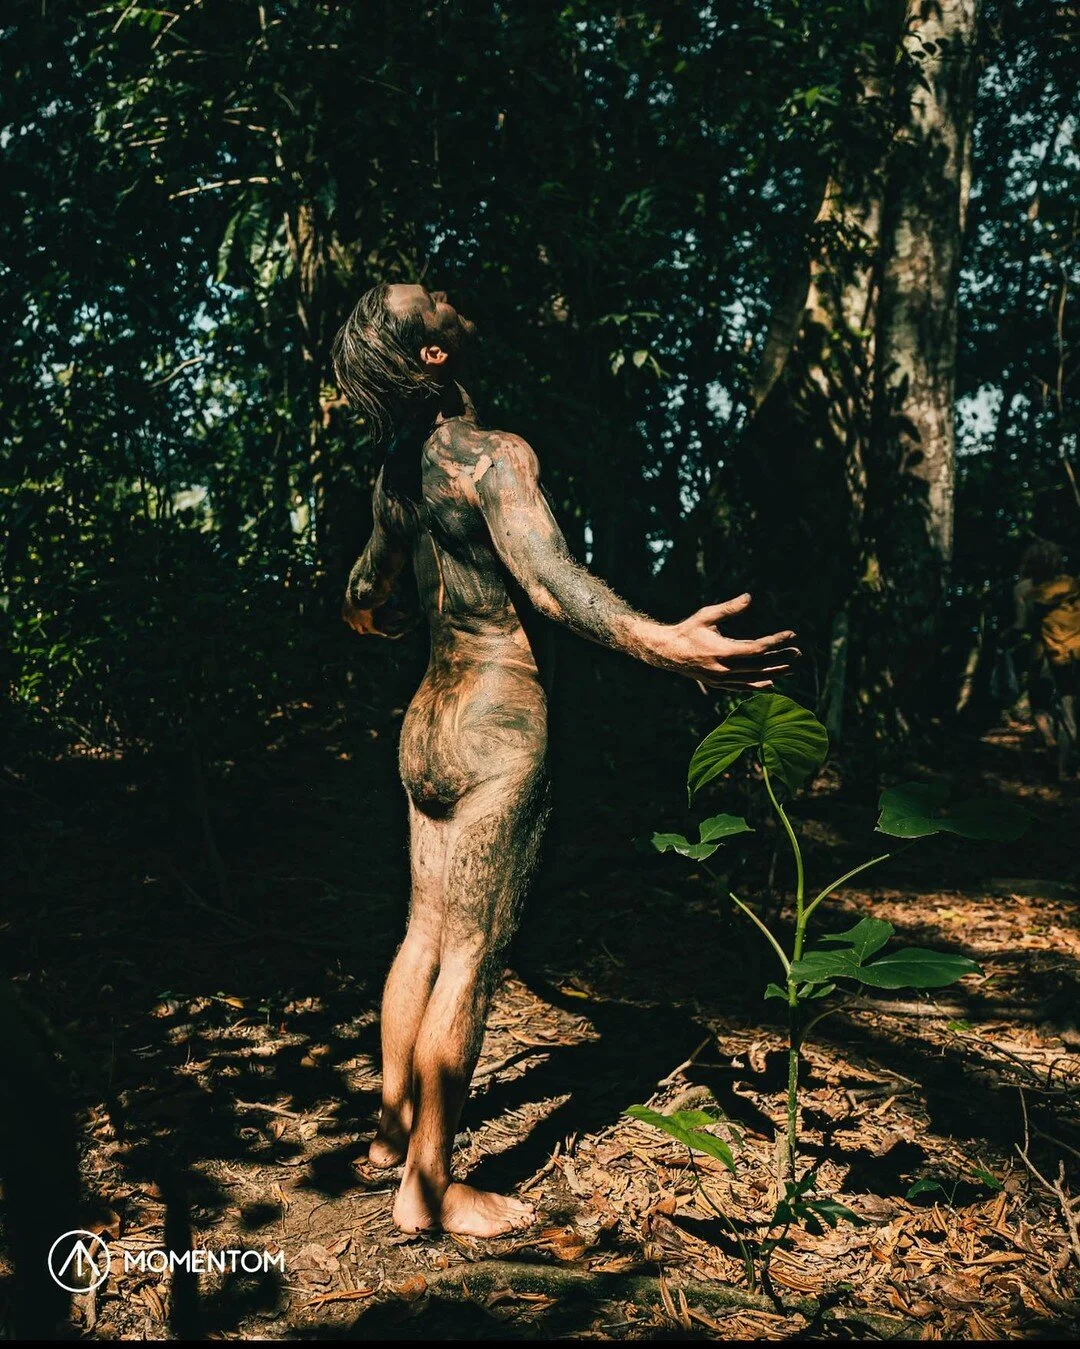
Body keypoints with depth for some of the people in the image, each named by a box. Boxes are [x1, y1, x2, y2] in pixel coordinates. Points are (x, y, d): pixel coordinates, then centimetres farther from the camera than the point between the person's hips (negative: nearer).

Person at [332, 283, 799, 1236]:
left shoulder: (399, 471, 9)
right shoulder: (495, 455, -15)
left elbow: (374, 574, 26)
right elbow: (548, 580, -31)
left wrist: (359, 609, 50)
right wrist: (660, 644, -46)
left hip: (429, 719, 8)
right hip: (497, 723, -8)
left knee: (427, 932, 19)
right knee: (470, 959, 0)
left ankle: (395, 1124, 33)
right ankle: (429, 1188, 10)